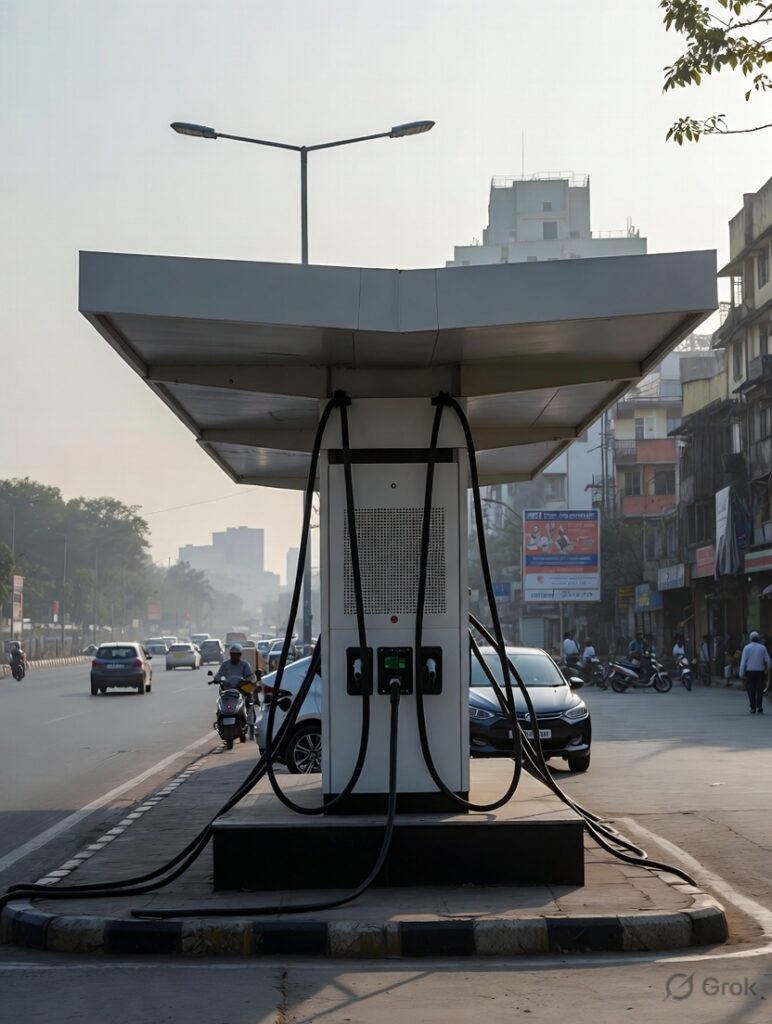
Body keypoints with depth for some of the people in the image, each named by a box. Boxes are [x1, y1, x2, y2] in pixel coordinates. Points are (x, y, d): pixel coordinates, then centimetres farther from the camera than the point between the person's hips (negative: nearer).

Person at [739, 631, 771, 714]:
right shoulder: (762, 648, 0)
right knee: (759, 690, 7)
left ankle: (753, 708, 4)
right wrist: (767, 668, 22)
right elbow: (768, 660, 1)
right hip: (760, 671, 1)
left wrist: (741, 674, -3)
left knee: (751, 691, 5)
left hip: (749, 672, -1)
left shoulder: (746, 648, -4)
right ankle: (759, 708, -2)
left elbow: (743, 662, -7)